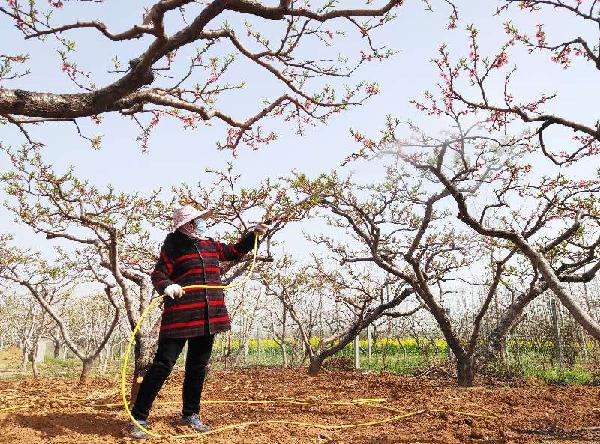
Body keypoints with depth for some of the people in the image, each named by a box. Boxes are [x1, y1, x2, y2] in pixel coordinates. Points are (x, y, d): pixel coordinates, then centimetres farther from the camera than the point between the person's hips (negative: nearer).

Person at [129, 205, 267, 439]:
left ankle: (190, 414, 29)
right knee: (163, 365, -5)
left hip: (208, 318, 6)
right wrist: (166, 286, -30)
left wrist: (253, 234, 20)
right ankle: (138, 418, 6)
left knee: (198, 367, 14)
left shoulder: (210, 244, 13)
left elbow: (234, 252, 27)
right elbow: (158, 274, -9)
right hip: (179, 315, -6)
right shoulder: (173, 245, -5)